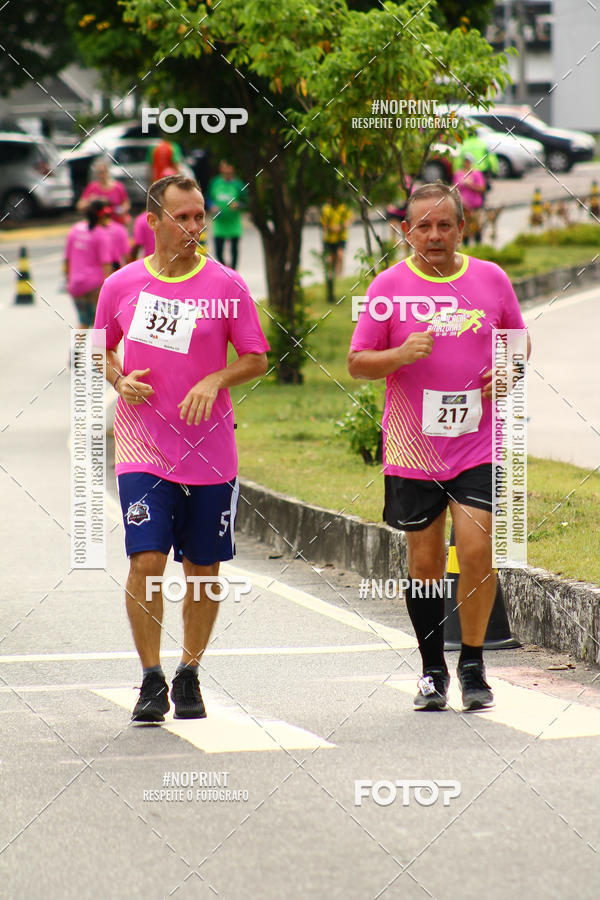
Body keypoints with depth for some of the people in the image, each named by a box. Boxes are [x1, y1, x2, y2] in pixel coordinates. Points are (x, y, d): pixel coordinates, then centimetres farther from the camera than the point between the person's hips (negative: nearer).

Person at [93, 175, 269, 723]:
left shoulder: (225, 285, -1)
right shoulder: (122, 285, 3)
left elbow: (256, 359, 3)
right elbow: (102, 348, 17)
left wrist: (214, 381, -15)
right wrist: (119, 379, -4)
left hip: (209, 452, 0)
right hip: (143, 448, 0)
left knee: (203, 569, 7)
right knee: (146, 561, -13)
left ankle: (189, 677, 24)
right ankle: (151, 680, 0)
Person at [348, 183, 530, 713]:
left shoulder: (491, 279, 5)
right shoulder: (389, 286, 0)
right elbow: (357, 363, 1)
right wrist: (401, 355, -17)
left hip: (479, 444, 0)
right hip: (412, 448, 0)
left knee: (476, 552, -12)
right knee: (425, 562, 5)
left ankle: (473, 665, 5)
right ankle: (433, 672, 20)